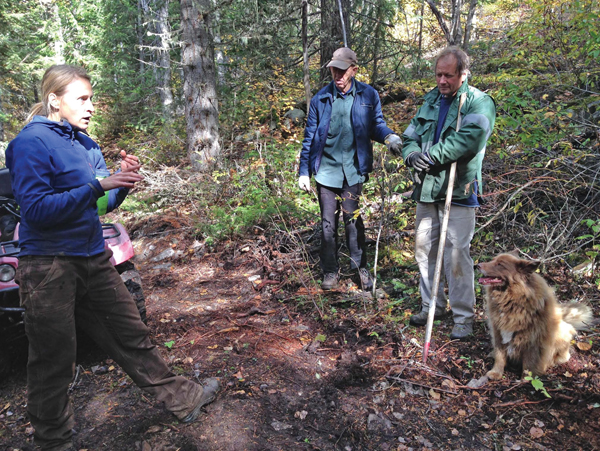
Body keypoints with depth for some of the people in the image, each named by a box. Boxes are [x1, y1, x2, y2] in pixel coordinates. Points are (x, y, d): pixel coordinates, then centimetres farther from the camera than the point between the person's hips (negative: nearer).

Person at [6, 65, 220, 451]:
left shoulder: (85, 143, 10)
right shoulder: (31, 143, -12)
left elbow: (105, 203, 12)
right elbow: (36, 208, -21)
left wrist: (123, 182, -8)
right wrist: (98, 185, -26)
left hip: (93, 257, 7)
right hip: (50, 264, -7)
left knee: (131, 334, 16)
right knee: (54, 360, 8)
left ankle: (182, 398, 29)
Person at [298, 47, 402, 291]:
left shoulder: (368, 95, 0)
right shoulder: (320, 98, 2)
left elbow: (376, 124, 8)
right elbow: (309, 137, 6)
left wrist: (389, 136, -16)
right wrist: (304, 172, 4)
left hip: (353, 170, -1)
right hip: (326, 169, 1)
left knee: (353, 220, 6)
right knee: (328, 223, 8)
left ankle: (361, 268, 23)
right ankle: (330, 271, 23)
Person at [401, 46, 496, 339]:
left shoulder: (479, 102, -6)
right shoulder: (431, 99, 14)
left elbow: (469, 139, -23)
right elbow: (410, 135, 12)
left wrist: (429, 156, -20)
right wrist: (412, 155, -10)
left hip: (458, 191, -6)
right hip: (426, 188, 6)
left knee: (456, 255, -5)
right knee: (424, 250, 12)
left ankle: (464, 317, 11)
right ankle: (432, 306, 29)